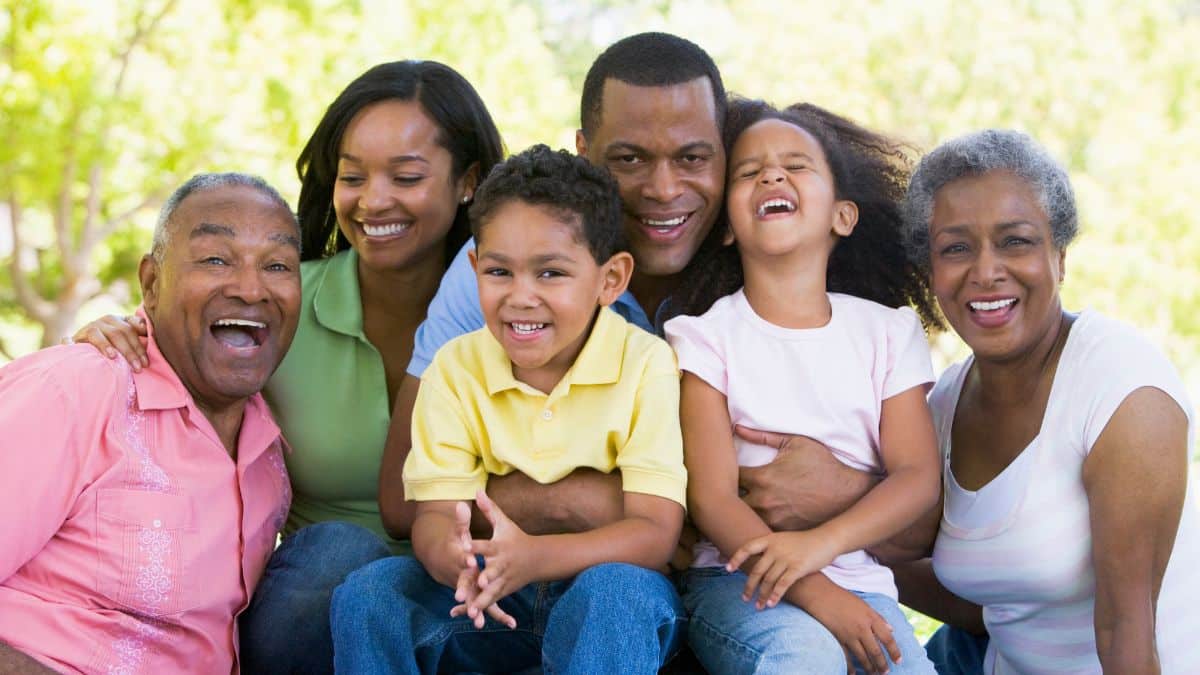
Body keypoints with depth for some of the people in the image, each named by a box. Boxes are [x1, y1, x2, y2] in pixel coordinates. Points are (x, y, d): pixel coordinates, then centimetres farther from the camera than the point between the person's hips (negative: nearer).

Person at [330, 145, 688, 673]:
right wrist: (451, 556, -35)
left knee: (615, 590, -36)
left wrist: (534, 556, -37)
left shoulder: (645, 365, -10)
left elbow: (654, 531, -18)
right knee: (366, 593, -21)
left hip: (607, 584, -3)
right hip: (490, 600, 3)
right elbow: (433, 514, -8)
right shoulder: (455, 368, -1)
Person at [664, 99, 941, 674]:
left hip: (858, 577, 2)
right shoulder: (707, 335, 2)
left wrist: (819, 544, -20)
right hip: (738, 578, -2)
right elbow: (711, 498, -6)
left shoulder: (888, 331, 10)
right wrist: (815, 596, -20)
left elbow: (919, 476, 0)